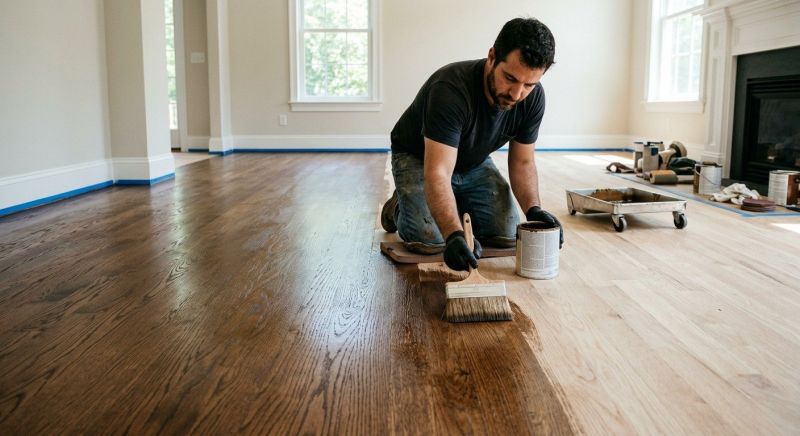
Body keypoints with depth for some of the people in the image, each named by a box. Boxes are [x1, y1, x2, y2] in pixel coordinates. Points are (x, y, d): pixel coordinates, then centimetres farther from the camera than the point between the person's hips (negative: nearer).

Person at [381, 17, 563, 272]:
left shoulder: (533, 97, -20)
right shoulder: (451, 89, -39)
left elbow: (522, 161, -9)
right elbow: (437, 173, -45)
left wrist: (534, 210, -27)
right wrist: (454, 236, -59)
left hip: (474, 163, 5)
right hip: (418, 158, -5)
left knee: (507, 234, -11)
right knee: (429, 240, -25)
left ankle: (459, 207, 19)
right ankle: (399, 208, 10)